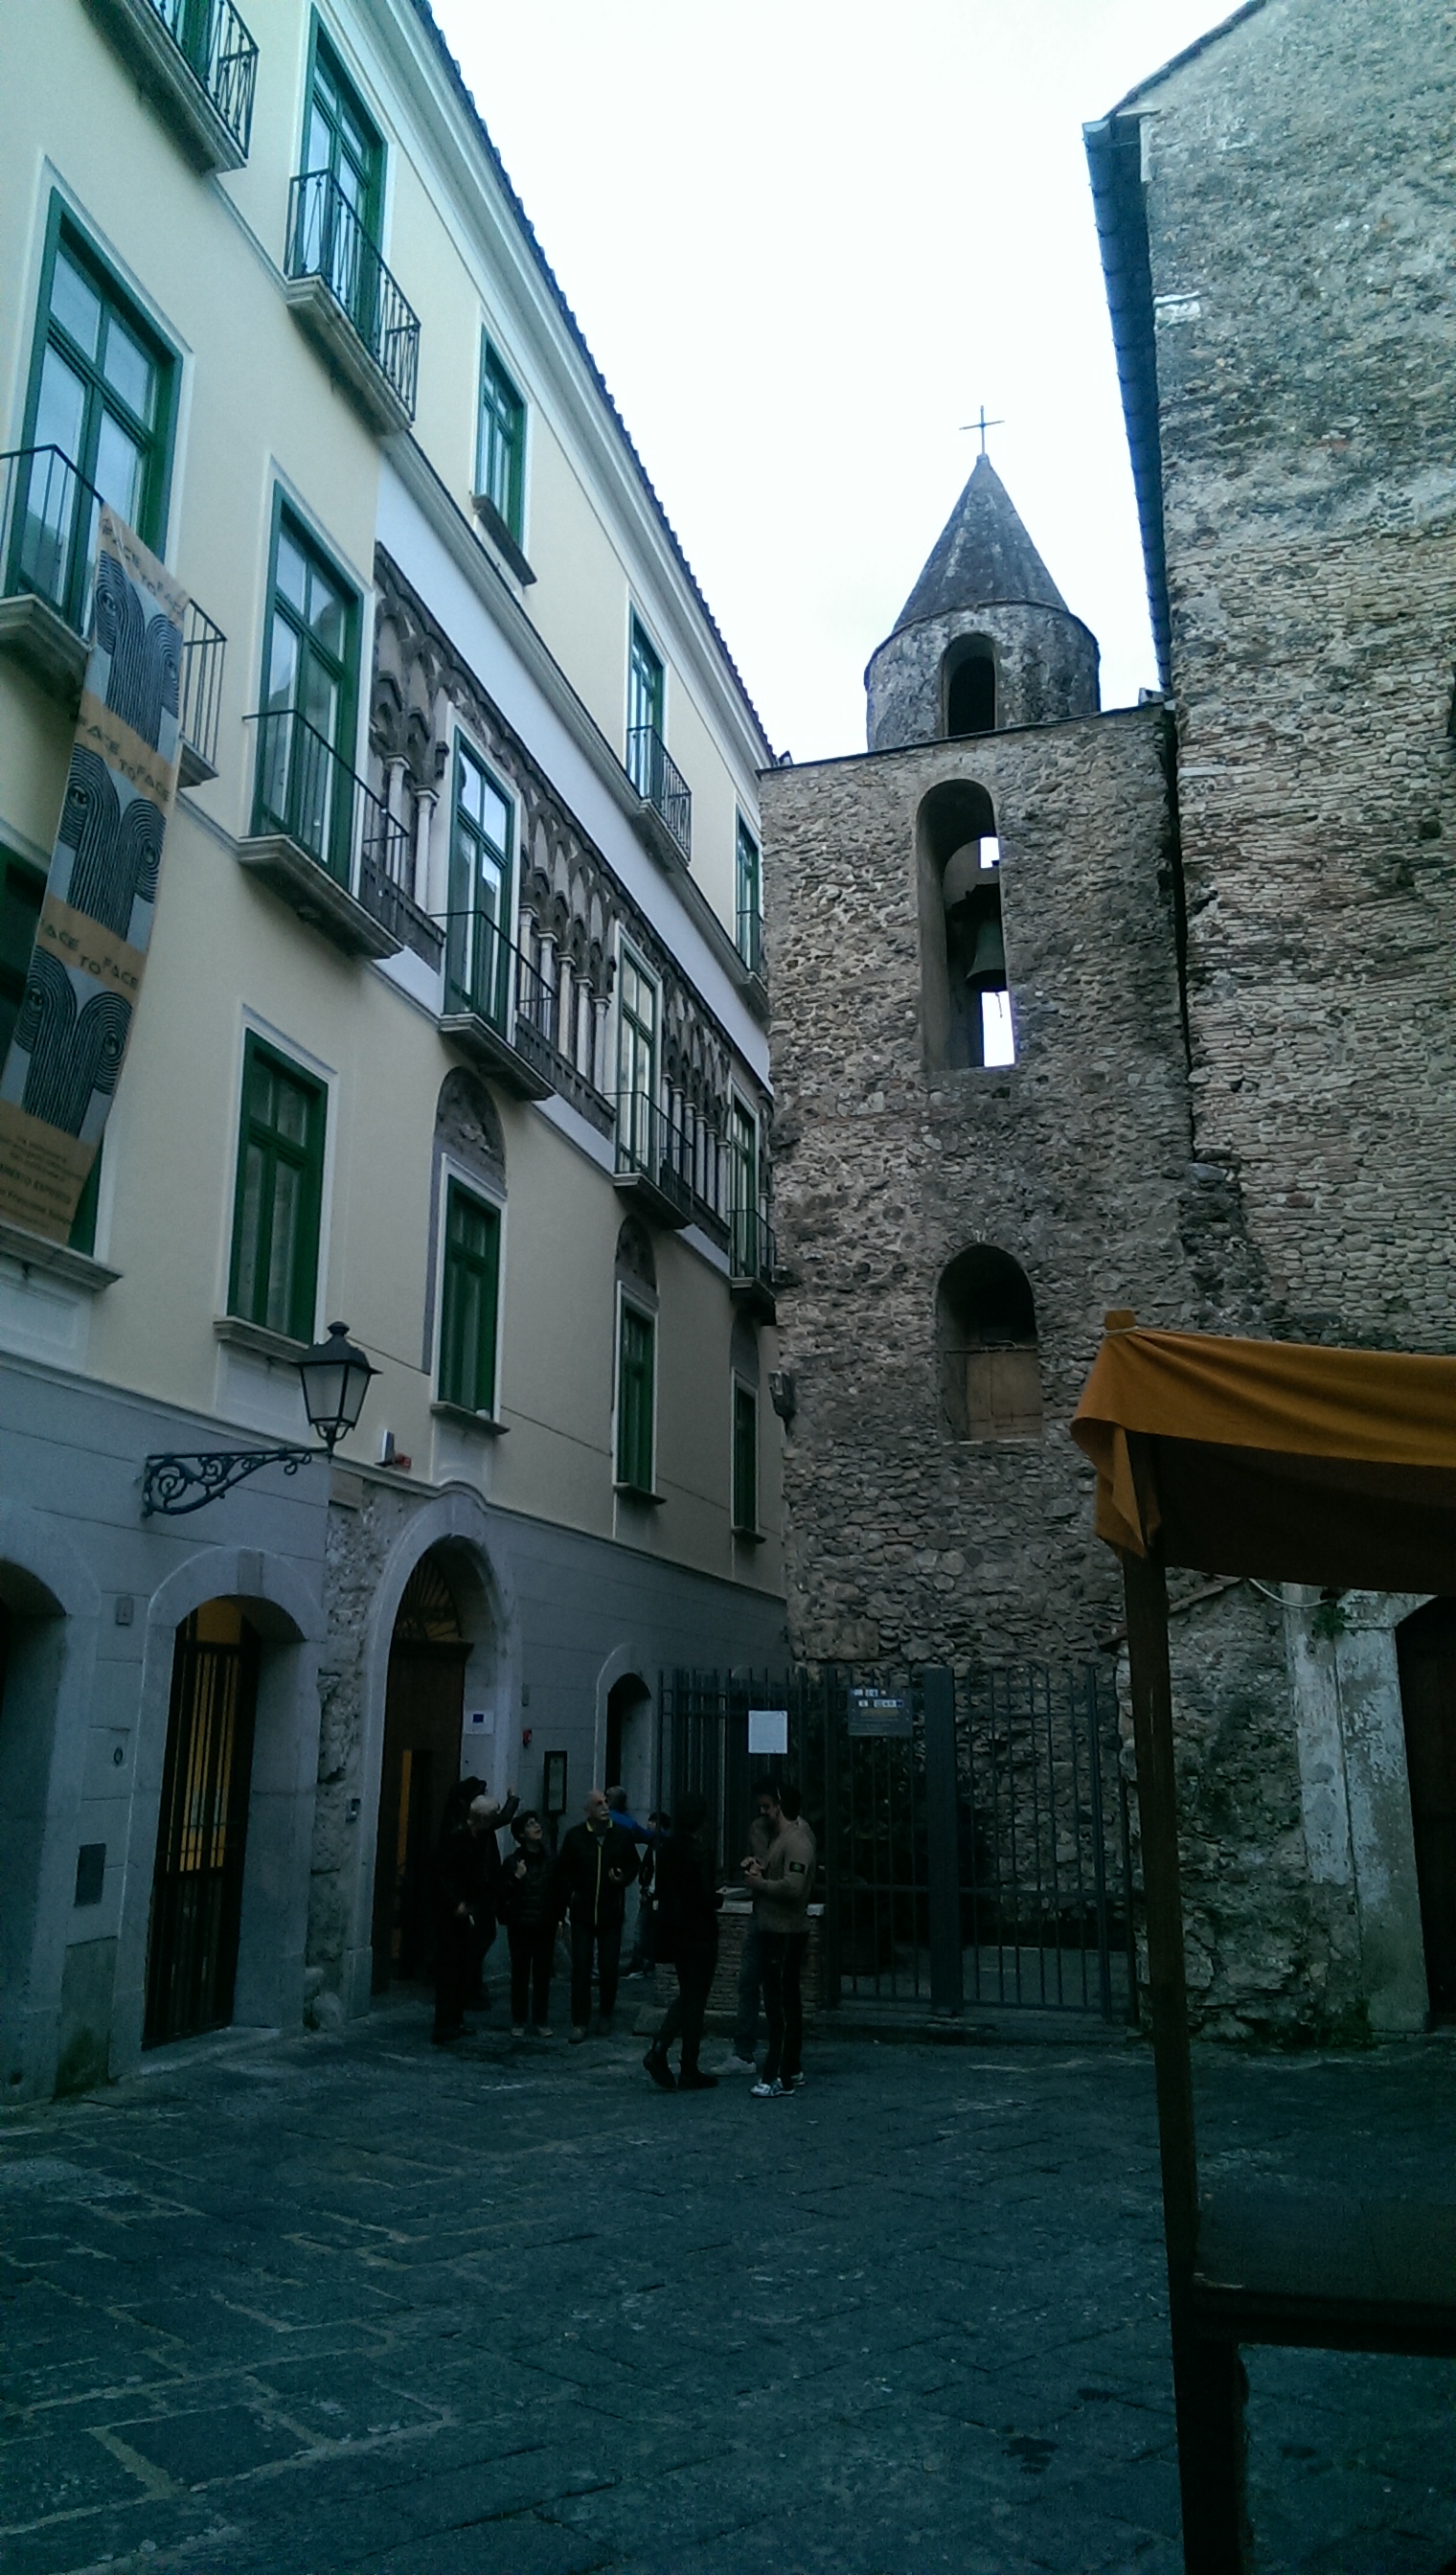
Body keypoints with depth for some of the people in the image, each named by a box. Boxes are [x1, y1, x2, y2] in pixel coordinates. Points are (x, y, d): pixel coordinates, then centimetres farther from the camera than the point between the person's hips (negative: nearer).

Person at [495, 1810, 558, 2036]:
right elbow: (501, 1894, -4)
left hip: (545, 1926, 2)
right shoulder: (513, 1862, -1)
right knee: (520, 1974, 2)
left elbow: (557, 1892, 10)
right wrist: (516, 1878, -17)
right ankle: (518, 2021, 12)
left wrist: (558, 1917, 2)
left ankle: (541, 2020, 14)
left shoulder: (550, 1861, 7)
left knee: (543, 1974, 4)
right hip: (520, 1926, -2)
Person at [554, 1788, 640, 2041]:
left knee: (609, 1967, 6)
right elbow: (563, 1871, 4)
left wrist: (623, 1878, -9)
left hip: (611, 1913, 1)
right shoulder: (575, 1836, -2)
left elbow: (633, 1865, 12)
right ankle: (580, 2022, 8)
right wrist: (564, 1904, -4)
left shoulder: (621, 1835, 0)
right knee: (581, 1969, 1)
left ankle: (607, 2015, 26)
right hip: (582, 1913, -1)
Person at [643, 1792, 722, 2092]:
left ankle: (659, 2049, 6)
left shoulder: (669, 1848, 5)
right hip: (699, 1933, -7)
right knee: (695, 1999, 4)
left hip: (674, 1930, 7)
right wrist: (719, 1897, -2)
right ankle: (689, 2072, 12)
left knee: (687, 1995, 20)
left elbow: (662, 1890, 11)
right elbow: (705, 1897, -22)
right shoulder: (699, 1850, -19)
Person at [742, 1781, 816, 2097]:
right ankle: (792, 2068, 26)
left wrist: (757, 1882, -17)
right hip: (773, 1930, 11)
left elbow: (792, 1887, -29)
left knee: (779, 2003, -9)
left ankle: (778, 2076, -6)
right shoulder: (782, 1837, 14)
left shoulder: (797, 1843, -19)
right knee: (788, 2001, 17)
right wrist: (760, 1868, 3)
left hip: (786, 1932, -11)